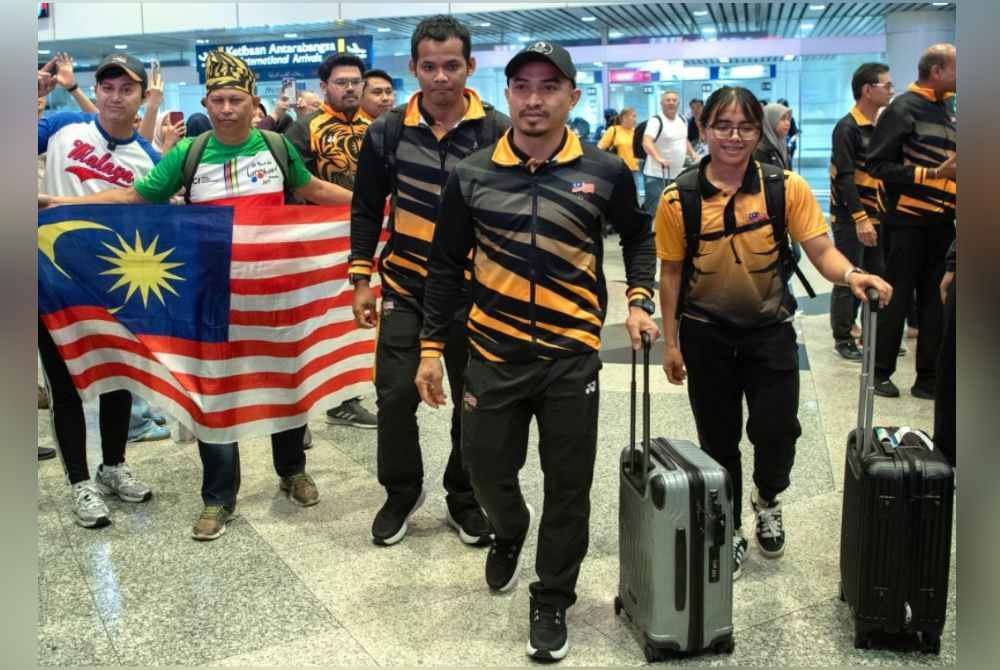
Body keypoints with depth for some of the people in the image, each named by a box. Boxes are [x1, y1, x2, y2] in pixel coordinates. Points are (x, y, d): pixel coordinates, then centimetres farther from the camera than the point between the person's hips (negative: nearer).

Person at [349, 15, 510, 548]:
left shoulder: (498, 132, -7)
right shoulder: (388, 132, -2)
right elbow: (366, 209, 7)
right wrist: (360, 280, 3)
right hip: (405, 286, 1)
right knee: (395, 394, 1)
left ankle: (465, 500, 28)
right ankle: (401, 492, 24)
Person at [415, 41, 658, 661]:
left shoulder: (605, 172, -3)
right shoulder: (471, 175, -2)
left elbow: (640, 235, 15)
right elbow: (446, 265, 5)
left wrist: (640, 299, 2)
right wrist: (432, 347, 3)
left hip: (572, 355, -1)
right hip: (494, 354, 1)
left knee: (568, 486, 6)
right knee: (487, 468, 13)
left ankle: (552, 602, 26)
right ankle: (510, 533, 48)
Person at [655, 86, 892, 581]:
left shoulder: (787, 187, -7)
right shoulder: (679, 199, -7)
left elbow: (821, 250, -9)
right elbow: (671, 273, -1)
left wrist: (850, 274, -30)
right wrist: (671, 343, 0)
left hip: (770, 330, 0)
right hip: (706, 334, 0)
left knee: (777, 430, -4)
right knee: (718, 441, 10)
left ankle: (767, 498, 31)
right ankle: (728, 532, 32)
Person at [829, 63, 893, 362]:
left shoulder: (880, 125, 12)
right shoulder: (848, 127, -13)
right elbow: (844, 177, -19)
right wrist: (860, 219, -23)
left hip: (876, 215, 8)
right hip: (850, 217, -8)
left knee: (878, 277, 12)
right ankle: (843, 338, 11)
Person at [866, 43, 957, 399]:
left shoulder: (947, 107, 13)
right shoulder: (903, 108, -9)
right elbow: (879, 165, -15)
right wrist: (931, 174, -20)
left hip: (942, 222, 7)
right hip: (907, 221, -7)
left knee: (935, 300, 9)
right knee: (896, 299, 0)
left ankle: (928, 377, 17)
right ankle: (880, 372, 12)